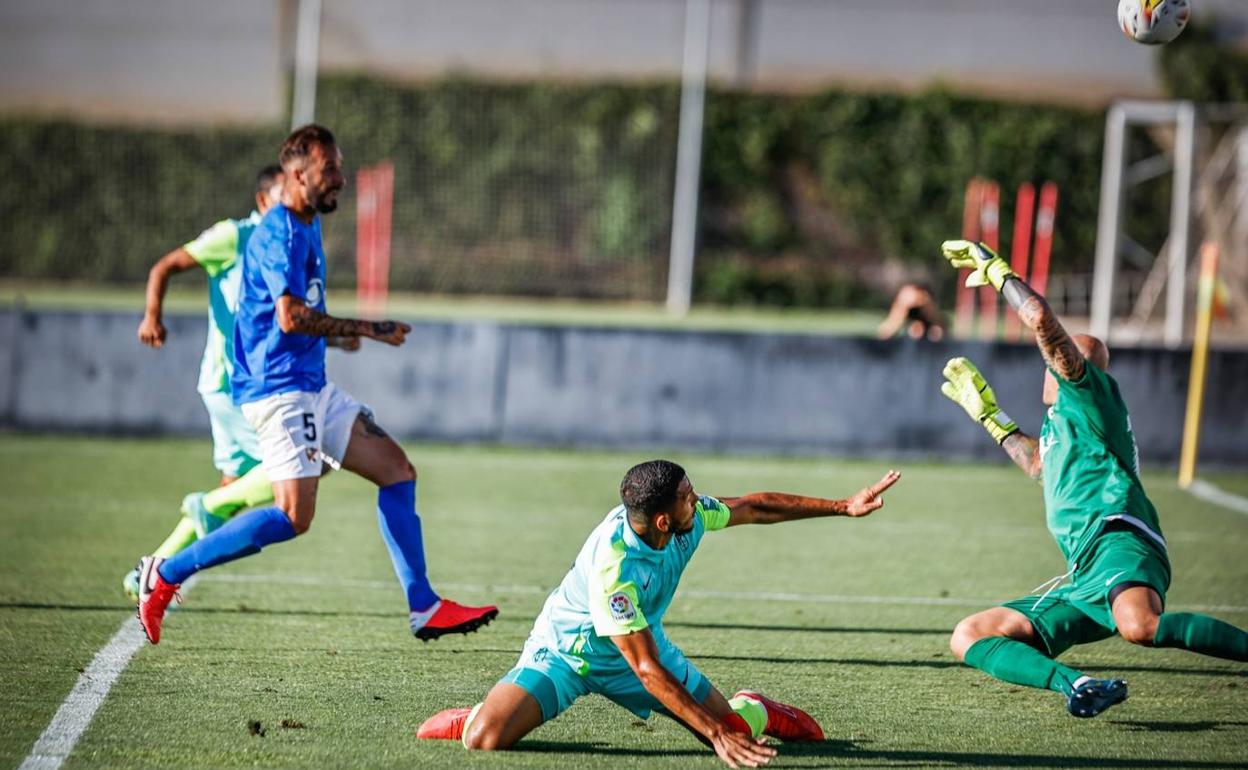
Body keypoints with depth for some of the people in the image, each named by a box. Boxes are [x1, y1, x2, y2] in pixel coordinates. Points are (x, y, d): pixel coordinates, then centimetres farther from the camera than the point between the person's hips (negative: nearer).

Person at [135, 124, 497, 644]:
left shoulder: (305, 228, 17)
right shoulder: (280, 232, -14)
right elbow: (291, 316, -25)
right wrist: (365, 329, -19)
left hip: (312, 389, 11)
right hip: (280, 390, -11)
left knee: (396, 469, 6)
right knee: (295, 516, -17)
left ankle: (424, 609, 7)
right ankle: (166, 574, -8)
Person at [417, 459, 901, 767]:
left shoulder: (689, 518, -18)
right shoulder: (612, 570, -38)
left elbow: (755, 508, 2)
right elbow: (647, 669, -34)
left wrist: (844, 507, 2)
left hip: (640, 640, 6)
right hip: (565, 652, -6)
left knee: (734, 728, -2)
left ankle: (753, 709, 35)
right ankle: (475, 719, 11)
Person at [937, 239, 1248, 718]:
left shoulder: (1087, 392, 7)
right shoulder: (1059, 421, 33)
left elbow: (1042, 320, -8)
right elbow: (1042, 466, 57)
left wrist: (994, 268, 4)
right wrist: (988, 414, 60)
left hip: (1118, 543, -10)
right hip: (1082, 583, 10)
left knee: (1139, 627, -44)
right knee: (968, 636, -2)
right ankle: (1078, 686, -24)